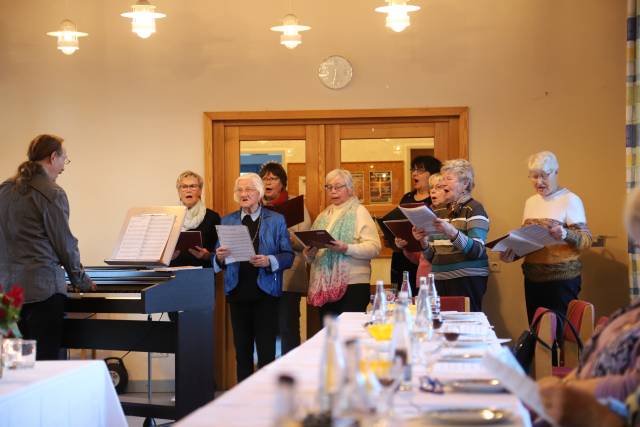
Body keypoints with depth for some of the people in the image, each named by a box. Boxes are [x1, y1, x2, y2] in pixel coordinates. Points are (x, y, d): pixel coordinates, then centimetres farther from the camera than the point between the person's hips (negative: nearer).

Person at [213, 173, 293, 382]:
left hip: (265, 291, -3)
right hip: (238, 292, 3)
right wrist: (220, 257, -13)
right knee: (242, 349, 8)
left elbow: (288, 255, -1)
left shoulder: (276, 220, 4)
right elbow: (216, 260, 10)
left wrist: (269, 261, -19)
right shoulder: (227, 221, 11)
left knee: (266, 349, -5)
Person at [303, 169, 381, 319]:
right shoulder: (323, 216, 19)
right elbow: (310, 250, 21)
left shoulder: (359, 212, 2)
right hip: (324, 286, 5)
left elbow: (374, 247, -9)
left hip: (352, 284, -5)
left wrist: (346, 249, -22)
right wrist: (309, 253, -2)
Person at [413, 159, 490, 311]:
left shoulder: (474, 208, -3)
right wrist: (424, 242, -4)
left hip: (467, 280, -5)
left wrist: (452, 232, -28)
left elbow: (477, 250, -15)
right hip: (440, 280, 6)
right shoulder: (438, 212, 14)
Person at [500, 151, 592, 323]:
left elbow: (586, 240, -11)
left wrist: (565, 234, -30)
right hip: (533, 278, 6)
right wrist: (512, 253, 2)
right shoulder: (530, 201, 14)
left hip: (562, 278, -6)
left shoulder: (570, 200, -6)